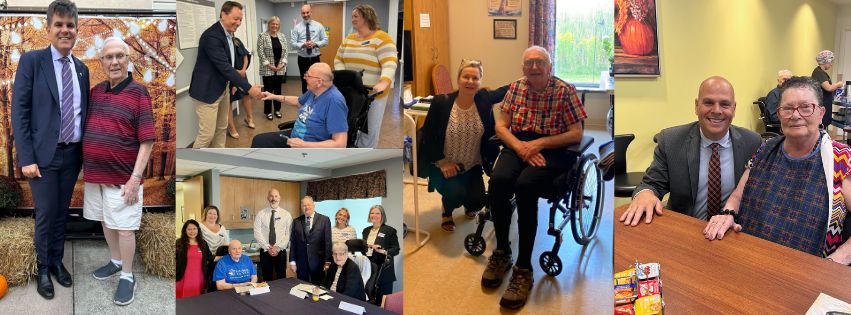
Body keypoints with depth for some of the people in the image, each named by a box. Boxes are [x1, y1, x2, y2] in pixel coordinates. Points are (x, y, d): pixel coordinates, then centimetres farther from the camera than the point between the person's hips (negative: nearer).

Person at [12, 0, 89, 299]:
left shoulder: (82, 68, 8)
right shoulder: (31, 61, -7)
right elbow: (19, 112, -9)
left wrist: (85, 151, 8)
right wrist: (26, 158, -14)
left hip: (72, 154, 4)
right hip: (44, 154, -4)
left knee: (62, 212, 14)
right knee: (46, 214, 3)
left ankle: (57, 261, 30)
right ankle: (43, 269, 21)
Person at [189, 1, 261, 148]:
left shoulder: (229, 34, 7)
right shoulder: (212, 35, -23)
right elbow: (224, 67, -27)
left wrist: (232, 83, 12)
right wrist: (248, 88, -27)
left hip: (223, 89, 9)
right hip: (207, 91, -9)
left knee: (221, 129, 15)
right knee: (207, 133, -5)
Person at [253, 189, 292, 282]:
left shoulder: (286, 214, 2)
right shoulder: (261, 214, 1)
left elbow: (288, 234, -3)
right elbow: (257, 233, -5)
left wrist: (278, 247, -13)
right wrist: (268, 248, -12)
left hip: (280, 251, 0)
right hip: (265, 252, 0)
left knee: (281, 278, 6)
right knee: (267, 279, 6)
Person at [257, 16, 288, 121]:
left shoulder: (282, 36, 8)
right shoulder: (262, 37, -5)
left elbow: (286, 51, 7)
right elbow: (260, 53, -10)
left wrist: (282, 64, -5)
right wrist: (269, 65, -14)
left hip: (280, 68, 4)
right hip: (267, 69, -4)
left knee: (278, 89, 11)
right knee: (268, 90, 0)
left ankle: (277, 110, 22)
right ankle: (268, 112, 10)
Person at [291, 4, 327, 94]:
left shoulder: (318, 26, 2)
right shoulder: (297, 27, 1)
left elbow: (325, 41, 1)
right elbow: (293, 44, -4)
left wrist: (315, 44, -17)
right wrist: (303, 45, -23)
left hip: (315, 59, 0)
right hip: (303, 59, 0)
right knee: (304, 82, 8)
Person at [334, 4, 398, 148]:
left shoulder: (381, 38, -12)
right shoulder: (349, 38, 10)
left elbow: (390, 63, -22)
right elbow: (338, 59, 14)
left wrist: (384, 83, -38)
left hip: (372, 93, -6)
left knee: (369, 130, 4)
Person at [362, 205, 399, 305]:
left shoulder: (390, 230, -2)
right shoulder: (366, 230, 16)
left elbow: (396, 249, -7)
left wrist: (384, 251, -24)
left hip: (383, 271, -5)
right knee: (368, 300, 6)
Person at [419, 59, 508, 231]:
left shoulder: (484, 99, -8)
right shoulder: (441, 102, -16)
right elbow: (427, 137, -10)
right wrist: (442, 162, -16)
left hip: (472, 166, 3)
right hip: (444, 166, -3)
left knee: (477, 201, -13)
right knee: (456, 193, -29)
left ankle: (469, 207, 30)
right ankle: (447, 211, 12)